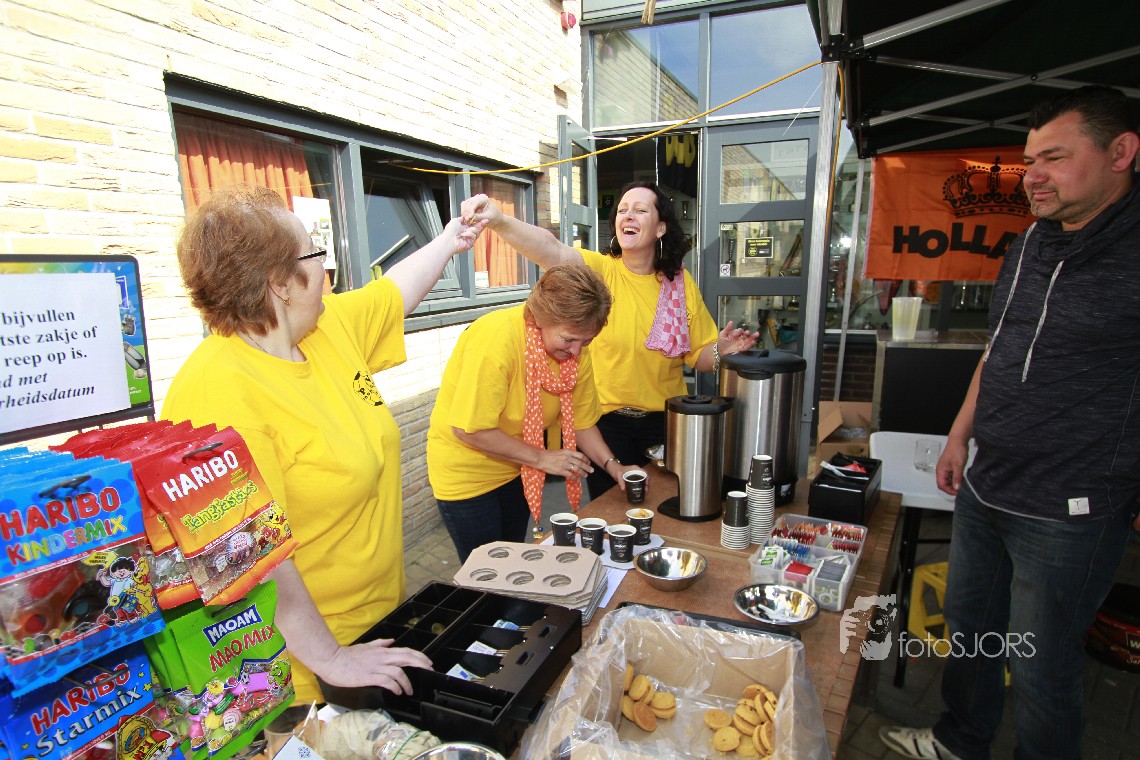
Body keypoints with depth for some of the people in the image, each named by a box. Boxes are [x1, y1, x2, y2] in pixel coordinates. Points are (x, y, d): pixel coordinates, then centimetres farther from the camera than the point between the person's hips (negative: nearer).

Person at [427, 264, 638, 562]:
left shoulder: (576, 348, -12)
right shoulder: (496, 339, -31)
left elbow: (581, 420, 0)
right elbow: (468, 429, -29)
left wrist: (612, 465, -13)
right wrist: (541, 458, -24)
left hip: (516, 468, 6)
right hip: (467, 473, -6)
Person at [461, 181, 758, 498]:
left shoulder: (681, 282, 0)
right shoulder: (599, 270, -9)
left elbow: (699, 356, 4)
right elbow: (552, 251, -29)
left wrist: (720, 349, -17)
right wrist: (499, 221, -45)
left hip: (665, 422, 3)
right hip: (607, 420, -2)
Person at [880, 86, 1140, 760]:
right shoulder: (1030, 246, 8)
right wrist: (960, 435, 16)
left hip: (1069, 513, -7)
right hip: (984, 490, 8)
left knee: (1040, 670, 9)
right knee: (970, 628, 23)